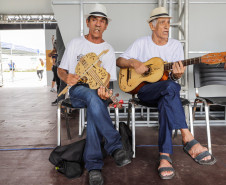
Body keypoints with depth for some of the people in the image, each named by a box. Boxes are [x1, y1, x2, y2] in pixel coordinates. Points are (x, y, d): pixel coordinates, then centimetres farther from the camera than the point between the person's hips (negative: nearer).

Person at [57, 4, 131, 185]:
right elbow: (61, 70, 12)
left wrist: (103, 90, -22)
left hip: (97, 90, 1)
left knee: (95, 105, -37)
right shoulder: (75, 43, 11)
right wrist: (67, 77, -14)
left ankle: (93, 165, -35)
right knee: (93, 97, -38)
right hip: (77, 90, -1)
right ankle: (116, 146, -37)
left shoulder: (108, 50, 12)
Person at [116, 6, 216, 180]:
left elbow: (174, 77, 2)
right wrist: (134, 63, -15)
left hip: (167, 91, 2)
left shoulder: (176, 45, 8)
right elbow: (119, 61, 5)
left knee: (166, 102, -37)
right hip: (144, 89, -2)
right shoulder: (141, 43, 4)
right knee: (171, 87, -36)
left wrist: (177, 75, -23)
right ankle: (188, 139, -39)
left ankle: (165, 155, -38)